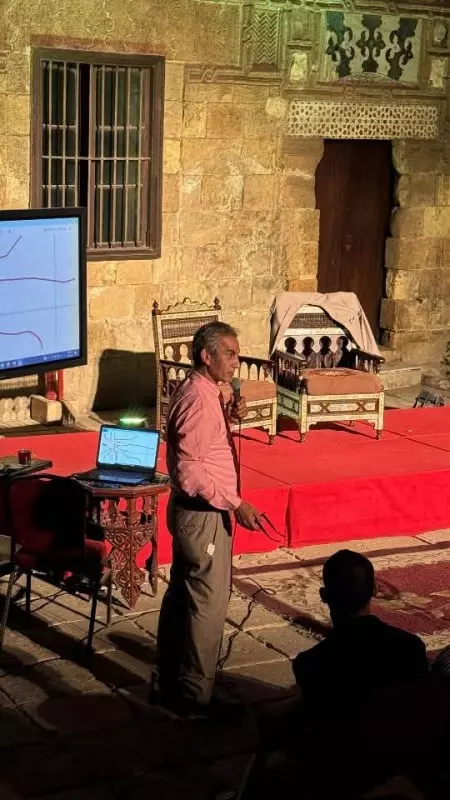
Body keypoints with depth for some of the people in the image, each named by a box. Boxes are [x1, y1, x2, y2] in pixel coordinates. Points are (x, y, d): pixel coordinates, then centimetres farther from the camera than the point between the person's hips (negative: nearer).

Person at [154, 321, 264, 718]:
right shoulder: (198, 401, -23)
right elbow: (191, 472, -26)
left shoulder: (200, 392, 8)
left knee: (182, 595, 18)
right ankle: (195, 696, 9)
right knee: (209, 604, -1)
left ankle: (171, 682, 30)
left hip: (193, 511, 10)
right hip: (202, 514, -10)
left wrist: (228, 419, 3)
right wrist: (236, 503, -25)